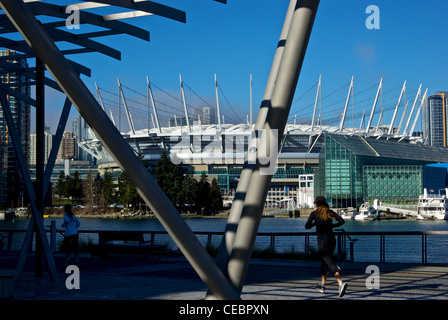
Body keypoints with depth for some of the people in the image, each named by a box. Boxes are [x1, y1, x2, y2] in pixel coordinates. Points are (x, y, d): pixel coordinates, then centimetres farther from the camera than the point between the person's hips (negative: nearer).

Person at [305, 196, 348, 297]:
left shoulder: (315, 213, -2)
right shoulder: (330, 212, 8)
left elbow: (307, 226, -7)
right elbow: (342, 221, -3)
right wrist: (332, 226, 12)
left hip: (322, 240, -5)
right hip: (332, 239, 5)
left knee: (330, 263, -13)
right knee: (324, 261, 22)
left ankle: (341, 283, -34)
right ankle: (322, 285, 30)